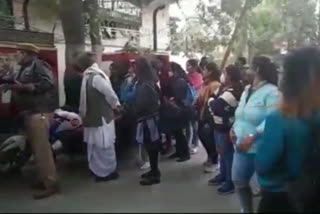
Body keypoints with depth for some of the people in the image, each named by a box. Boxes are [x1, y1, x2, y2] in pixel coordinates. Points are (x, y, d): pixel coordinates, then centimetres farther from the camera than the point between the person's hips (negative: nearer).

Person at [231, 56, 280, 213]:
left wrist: (251, 137, -27)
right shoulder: (247, 90, 13)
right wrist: (234, 128, 3)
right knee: (239, 181, 16)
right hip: (242, 147, 8)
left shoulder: (271, 92, -14)